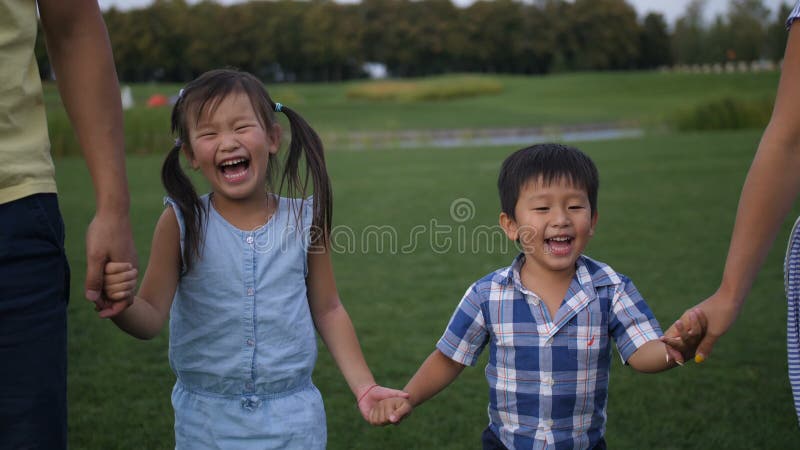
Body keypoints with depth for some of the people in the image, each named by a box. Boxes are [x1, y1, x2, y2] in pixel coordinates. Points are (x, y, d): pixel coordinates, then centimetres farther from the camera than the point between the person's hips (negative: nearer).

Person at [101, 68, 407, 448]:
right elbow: (151, 318, -8)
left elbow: (327, 310, 5)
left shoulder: (305, 219, -7)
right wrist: (121, 304, -30)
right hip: (207, 418, 0)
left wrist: (364, 386, 4)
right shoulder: (182, 223, -10)